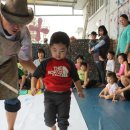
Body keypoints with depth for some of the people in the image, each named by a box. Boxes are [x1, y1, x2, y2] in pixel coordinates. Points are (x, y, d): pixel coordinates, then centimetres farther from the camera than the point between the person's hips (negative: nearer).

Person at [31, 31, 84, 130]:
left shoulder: (70, 64, -2)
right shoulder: (46, 63, -6)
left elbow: (76, 79, 8)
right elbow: (35, 75, -1)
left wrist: (80, 91, 4)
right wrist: (33, 87, -14)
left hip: (64, 95, 0)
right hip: (50, 94, 0)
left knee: (63, 119, 7)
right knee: (49, 119, 10)